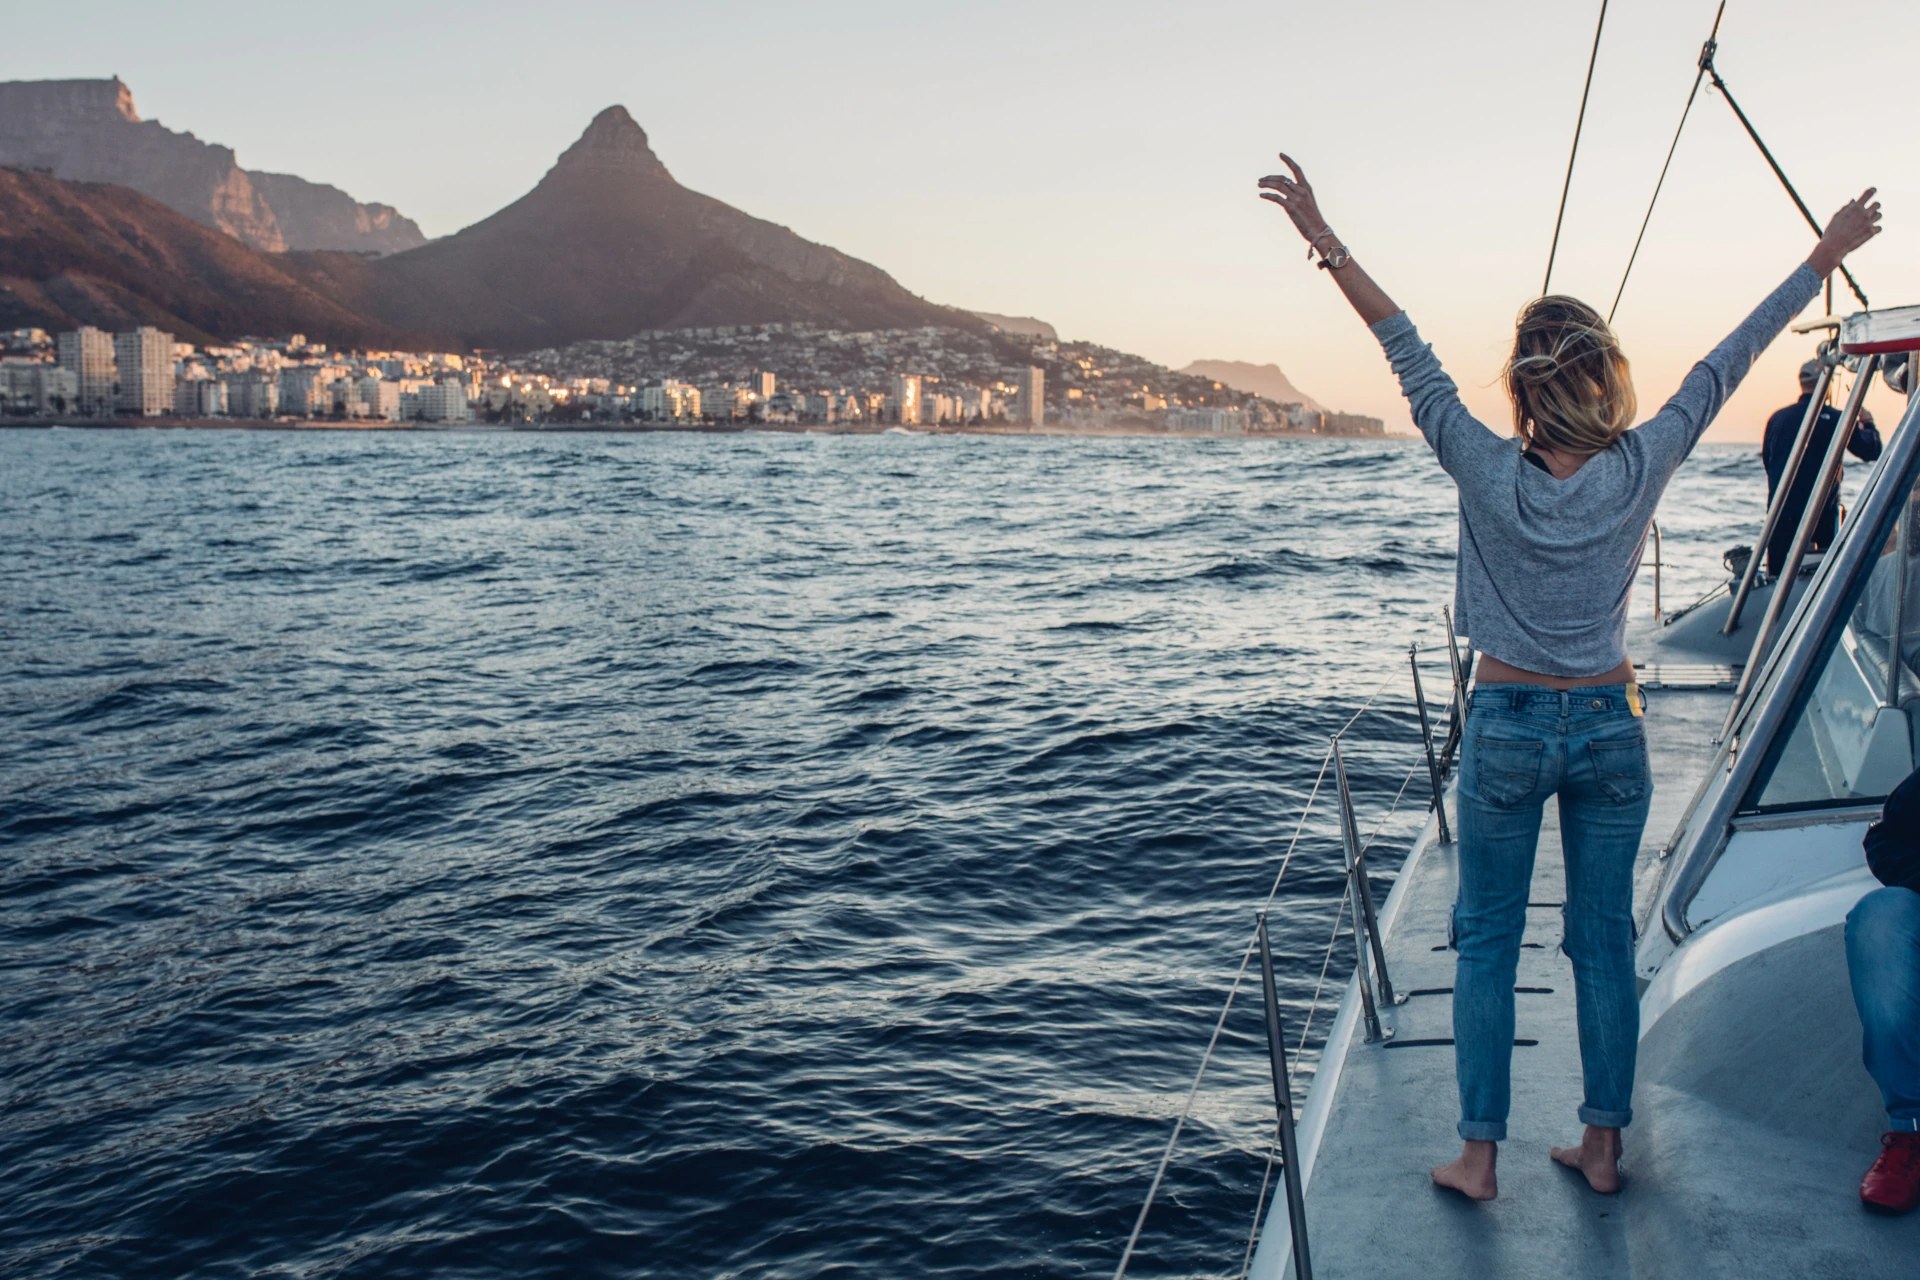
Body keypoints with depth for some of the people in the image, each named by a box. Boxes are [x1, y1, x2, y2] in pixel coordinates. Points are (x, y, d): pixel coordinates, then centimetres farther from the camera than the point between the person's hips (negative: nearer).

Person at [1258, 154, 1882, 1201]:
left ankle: (1480, 1154, 14)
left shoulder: (1491, 476, -16)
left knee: (1486, 944, 9)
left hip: (1508, 727, -2)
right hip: (1608, 727, 2)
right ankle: (1602, 1145, 24)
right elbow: (1727, 362, -1)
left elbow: (1409, 354, -13)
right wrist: (1826, 256, 11)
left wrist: (1327, 242, -8)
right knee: (1604, 942, 13)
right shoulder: (1640, 471, -11)